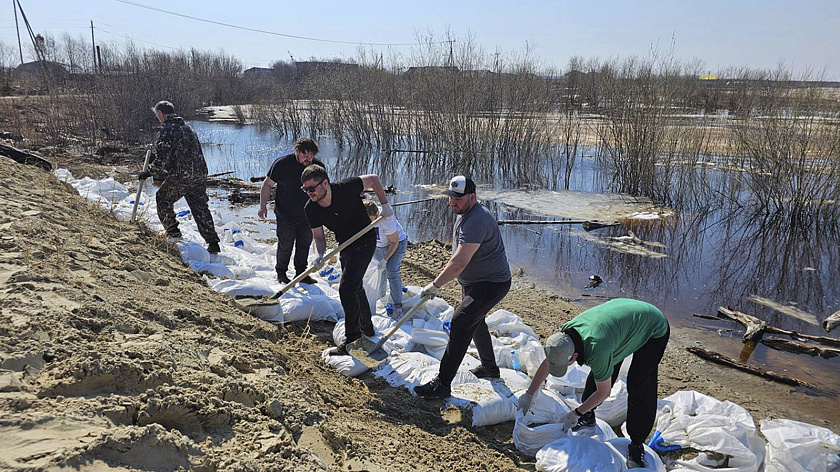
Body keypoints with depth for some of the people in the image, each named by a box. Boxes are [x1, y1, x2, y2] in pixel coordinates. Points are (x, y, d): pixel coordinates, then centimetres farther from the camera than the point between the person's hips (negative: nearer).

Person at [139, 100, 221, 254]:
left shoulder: (166, 129, -7)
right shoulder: (187, 127, 21)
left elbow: (162, 158, -14)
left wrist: (149, 172, 2)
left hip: (180, 176, -7)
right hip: (200, 174, 7)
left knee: (163, 199, 16)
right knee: (200, 208, 11)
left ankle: (173, 233, 20)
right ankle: (213, 243, 6)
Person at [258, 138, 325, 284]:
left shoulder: (318, 166, -5)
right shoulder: (282, 164, -14)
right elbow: (267, 184, -4)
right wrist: (263, 206, -10)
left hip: (307, 216, 3)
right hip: (286, 215, -3)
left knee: (305, 245, 12)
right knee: (285, 245, 3)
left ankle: (301, 273, 28)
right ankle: (281, 273, 22)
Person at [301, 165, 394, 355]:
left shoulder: (346, 189, -28)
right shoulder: (311, 209, -13)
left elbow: (373, 178, -13)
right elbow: (318, 236, -7)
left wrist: (385, 204, -13)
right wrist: (320, 255, -27)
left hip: (365, 242, -7)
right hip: (345, 246, 7)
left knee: (347, 288, -15)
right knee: (355, 287, 21)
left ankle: (352, 340, -4)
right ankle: (367, 329, 41)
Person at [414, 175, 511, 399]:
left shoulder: (476, 221, -29)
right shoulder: (466, 213, 6)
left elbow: (459, 263, -35)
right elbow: (460, 257, 21)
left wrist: (434, 285, -28)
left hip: (491, 284, -11)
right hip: (474, 282, 11)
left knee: (460, 324, -18)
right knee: (475, 322, 24)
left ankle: (442, 384, -15)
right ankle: (490, 367, 44)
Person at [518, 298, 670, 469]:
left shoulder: (596, 351, -40)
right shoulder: (566, 333, -18)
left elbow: (603, 393, -21)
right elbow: (546, 364, 0)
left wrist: (576, 413, -8)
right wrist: (529, 394, 8)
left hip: (655, 329, -7)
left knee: (639, 388, -12)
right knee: (598, 374, 8)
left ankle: (637, 445, 4)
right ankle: (588, 417, 29)